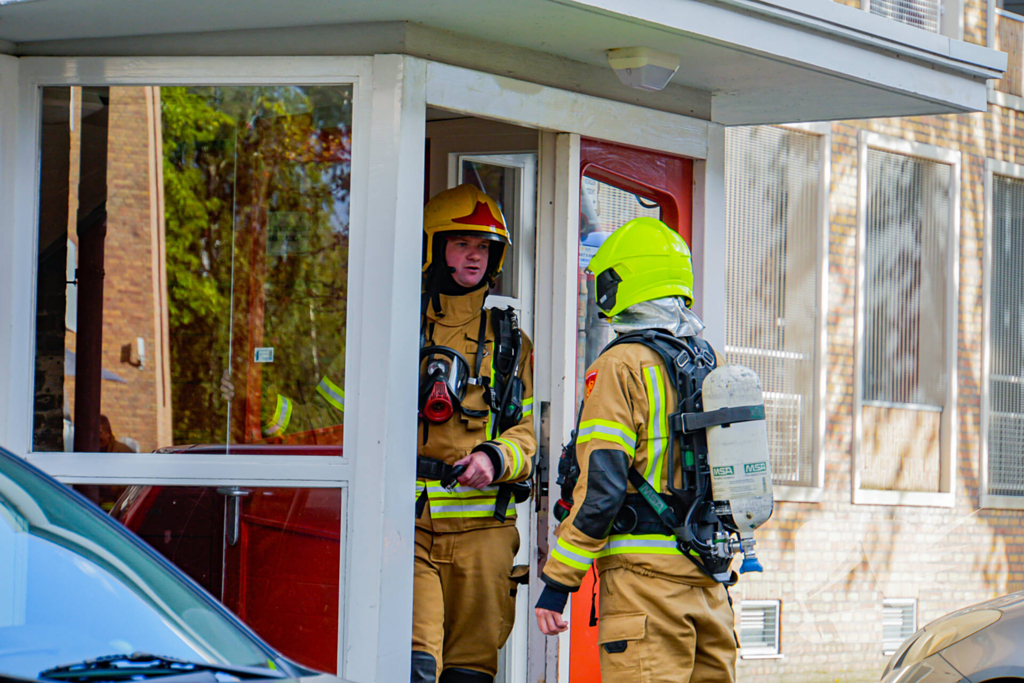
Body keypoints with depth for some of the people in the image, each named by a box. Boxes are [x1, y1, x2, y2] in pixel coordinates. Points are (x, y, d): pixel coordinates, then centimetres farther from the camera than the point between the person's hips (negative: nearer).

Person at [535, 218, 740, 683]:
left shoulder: (622, 366, -8)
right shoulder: (708, 365, 16)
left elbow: (600, 489, -14)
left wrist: (557, 582, -11)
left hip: (645, 575, -8)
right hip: (709, 575, 8)